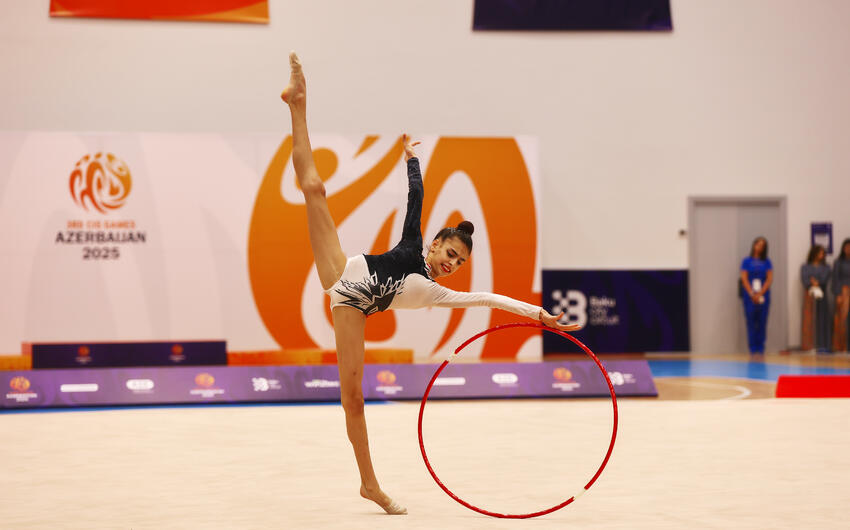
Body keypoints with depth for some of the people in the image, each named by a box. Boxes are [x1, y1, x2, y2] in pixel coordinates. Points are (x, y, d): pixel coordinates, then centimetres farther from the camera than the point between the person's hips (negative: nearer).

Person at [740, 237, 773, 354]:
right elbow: (744, 279, -1)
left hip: (763, 295, 1)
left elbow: (769, 279, 2)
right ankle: (752, 347, 0)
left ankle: (760, 347, 4)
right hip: (749, 296, -1)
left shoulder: (767, 262, 9)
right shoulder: (747, 261, 6)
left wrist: (760, 293, -9)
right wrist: (752, 294, -11)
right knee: (751, 321, -4)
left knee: (762, 321, 0)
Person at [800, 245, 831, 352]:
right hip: (809, 295, -1)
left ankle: (821, 345, -8)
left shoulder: (826, 268, 15)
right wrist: (813, 285, -17)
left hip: (822, 296, 1)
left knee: (822, 319, -5)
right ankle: (809, 345, -11)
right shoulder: (805, 267, 11)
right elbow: (804, 279, -3)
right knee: (809, 320, -8)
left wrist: (817, 282, -17)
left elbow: (825, 279, -1)